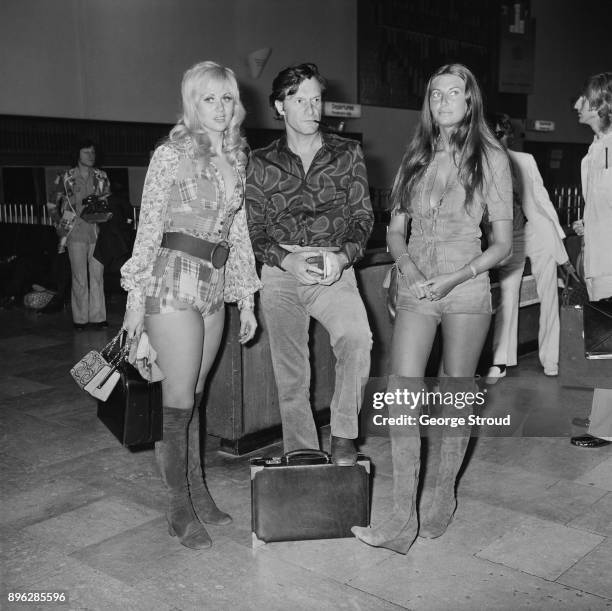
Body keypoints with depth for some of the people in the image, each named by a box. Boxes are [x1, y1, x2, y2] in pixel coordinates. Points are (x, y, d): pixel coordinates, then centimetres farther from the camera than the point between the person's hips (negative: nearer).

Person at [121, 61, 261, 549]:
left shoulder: (236, 159, 12)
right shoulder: (171, 154, -4)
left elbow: (239, 233, 15)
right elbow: (148, 228, -5)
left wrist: (247, 298, 13)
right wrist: (136, 297, -7)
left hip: (214, 285, 5)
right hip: (174, 280, -5)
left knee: (195, 395, 13)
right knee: (181, 399, -2)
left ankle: (197, 489, 24)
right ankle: (179, 507, 11)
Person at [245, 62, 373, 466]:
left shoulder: (348, 153, 6)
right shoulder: (261, 163, 6)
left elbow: (363, 216, 5)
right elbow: (254, 231, 5)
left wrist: (342, 255, -14)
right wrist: (288, 260, -13)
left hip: (334, 269, -1)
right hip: (280, 271, 1)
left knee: (358, 337, -29)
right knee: (290, 373, 5)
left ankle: (343, 435, -12)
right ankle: (302, 456, 21)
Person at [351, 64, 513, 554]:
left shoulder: (491, 158, 0)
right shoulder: (416, 157, 10)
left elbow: (503, 243, -2)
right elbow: (395, 230, 12)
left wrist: (454, 278, -15)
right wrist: (409, 268, -9)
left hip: (467, 288, -2)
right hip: (416, 288, 3)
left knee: (455, 399, 7)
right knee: (401, 398, -8)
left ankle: (441, 497, 26)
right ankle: (404, 519, -3)